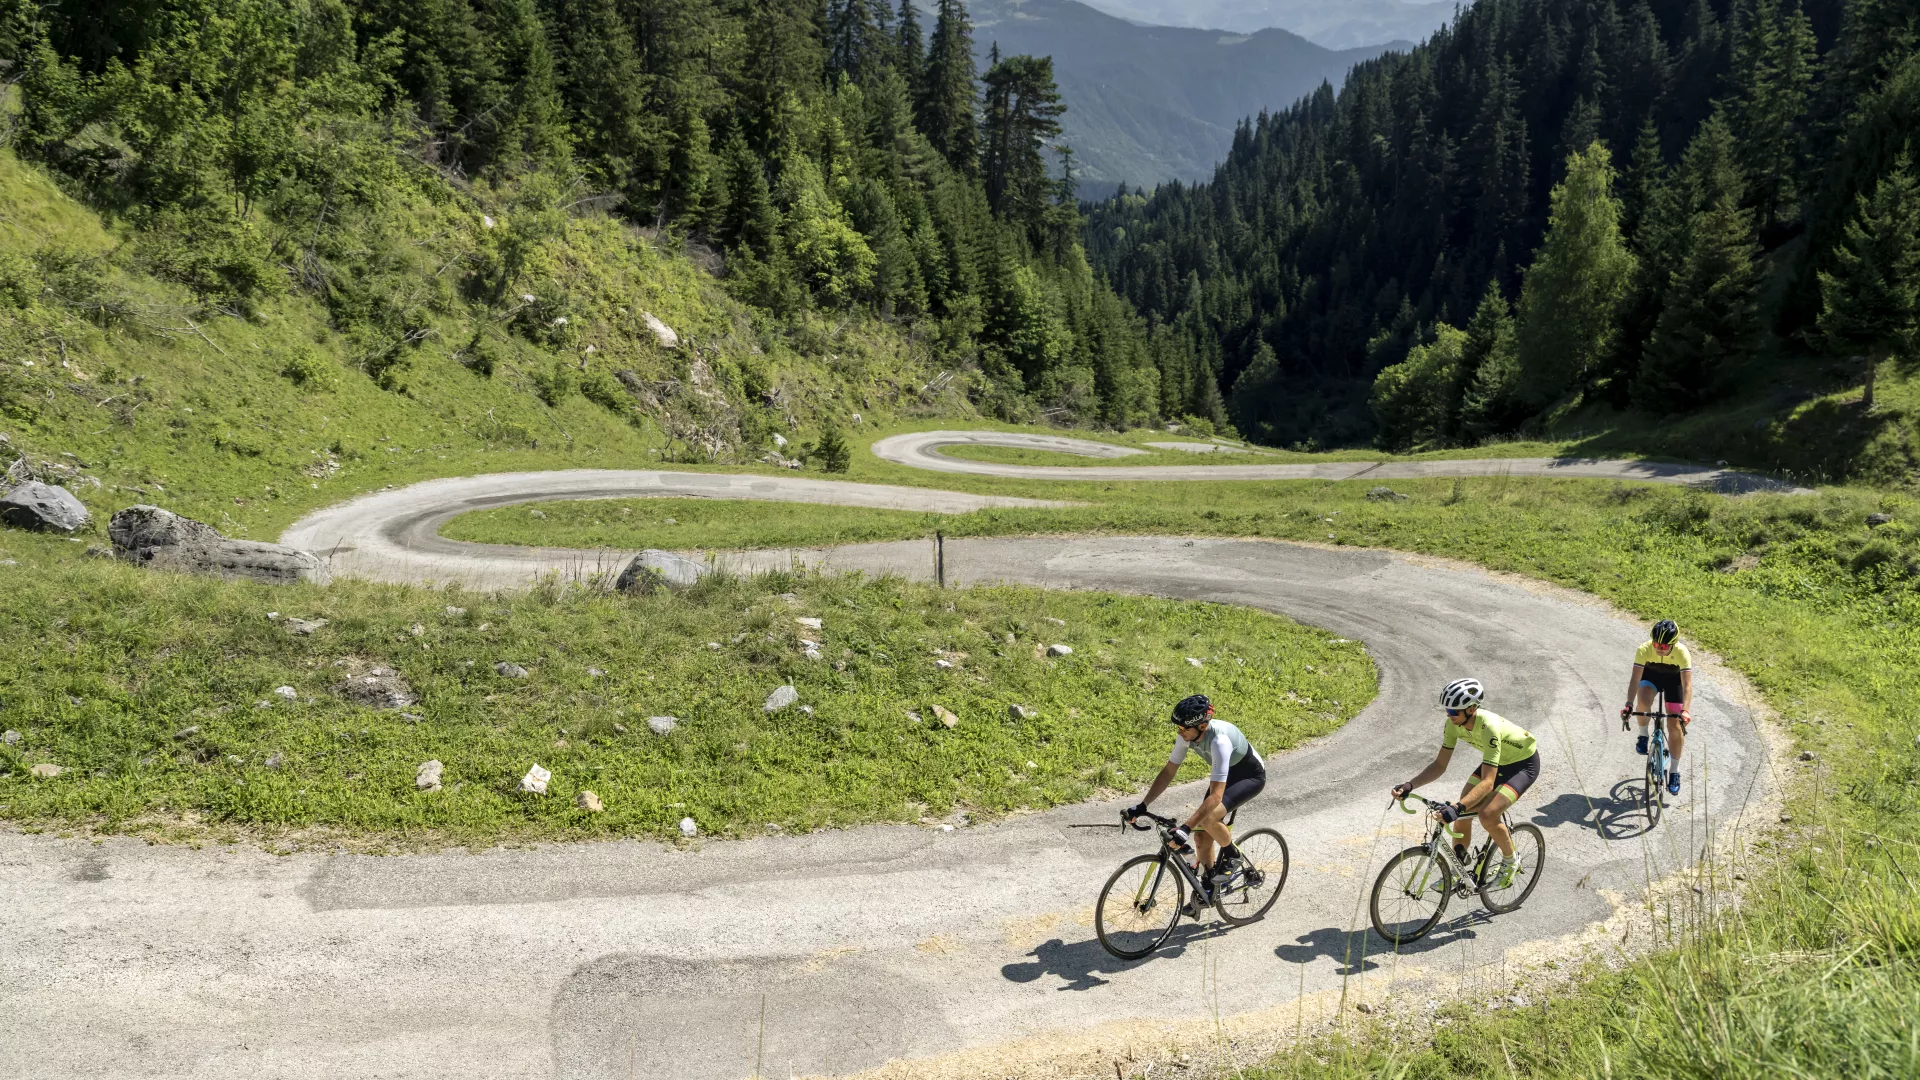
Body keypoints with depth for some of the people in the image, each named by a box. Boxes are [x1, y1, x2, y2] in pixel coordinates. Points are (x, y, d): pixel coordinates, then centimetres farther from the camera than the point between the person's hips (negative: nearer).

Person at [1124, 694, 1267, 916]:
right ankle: (1208, 888, 22)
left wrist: (1186, 828, -49)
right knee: (1202, 837, 2)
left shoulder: (1219, 741, -40)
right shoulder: (1187, 734, -18)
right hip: (1225, 774, 7)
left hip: (1251, 776, -7)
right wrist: (1142, 806, -14)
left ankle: (1232, 855, -2)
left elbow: (1215, 796, -44)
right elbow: (1168, 772, -8)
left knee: (1208, 817, -30)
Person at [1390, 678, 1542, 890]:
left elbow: (1487, 782, -42)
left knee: (1487, 815, -24)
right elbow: (1440, 765, -12)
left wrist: (1457, 807, -55)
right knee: (1463, 815, -4)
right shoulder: (1454, 724, -18)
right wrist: (1409, 786, -26)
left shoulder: (1489, 727, -39)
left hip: (1524, 763, -7)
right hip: (1497, 762, 7)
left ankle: (1510, 862, 4)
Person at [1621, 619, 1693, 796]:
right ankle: (1643, 735, -7)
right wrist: (1629, 705, -48)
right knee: (1643, 700, -34)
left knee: (1675, 726, -5)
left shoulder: (1682, 653, -34)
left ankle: (1674, 771, 9)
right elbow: (1635, 678, -36)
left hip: (1673, 679, 0)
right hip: (1650, 675, 0)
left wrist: (1685, 710, -52)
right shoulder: (1644, 650, -33)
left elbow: (1687, 685, -38)